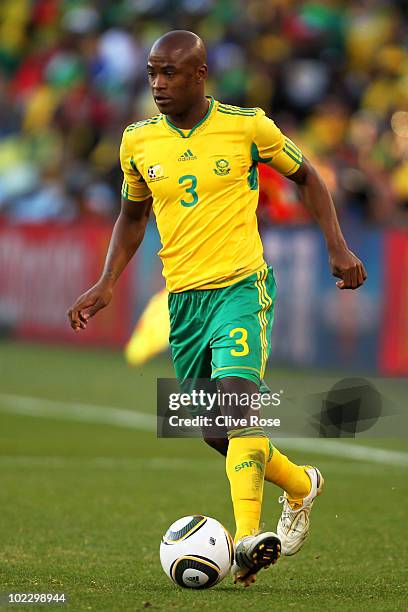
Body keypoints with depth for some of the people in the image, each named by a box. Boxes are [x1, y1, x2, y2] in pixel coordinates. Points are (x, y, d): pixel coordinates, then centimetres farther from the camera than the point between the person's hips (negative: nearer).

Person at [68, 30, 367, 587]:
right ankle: (300, 484, 37)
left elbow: (305, 176, 10)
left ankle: (247, 537, -34)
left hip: (242, 286, -5)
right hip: (183, 295, 5)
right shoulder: (137, 142, 5)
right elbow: (133, 214, 21)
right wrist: (107, 282, 9)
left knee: (236, 390, -28)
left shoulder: (247, 125, -5)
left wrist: (338, 248, 2)